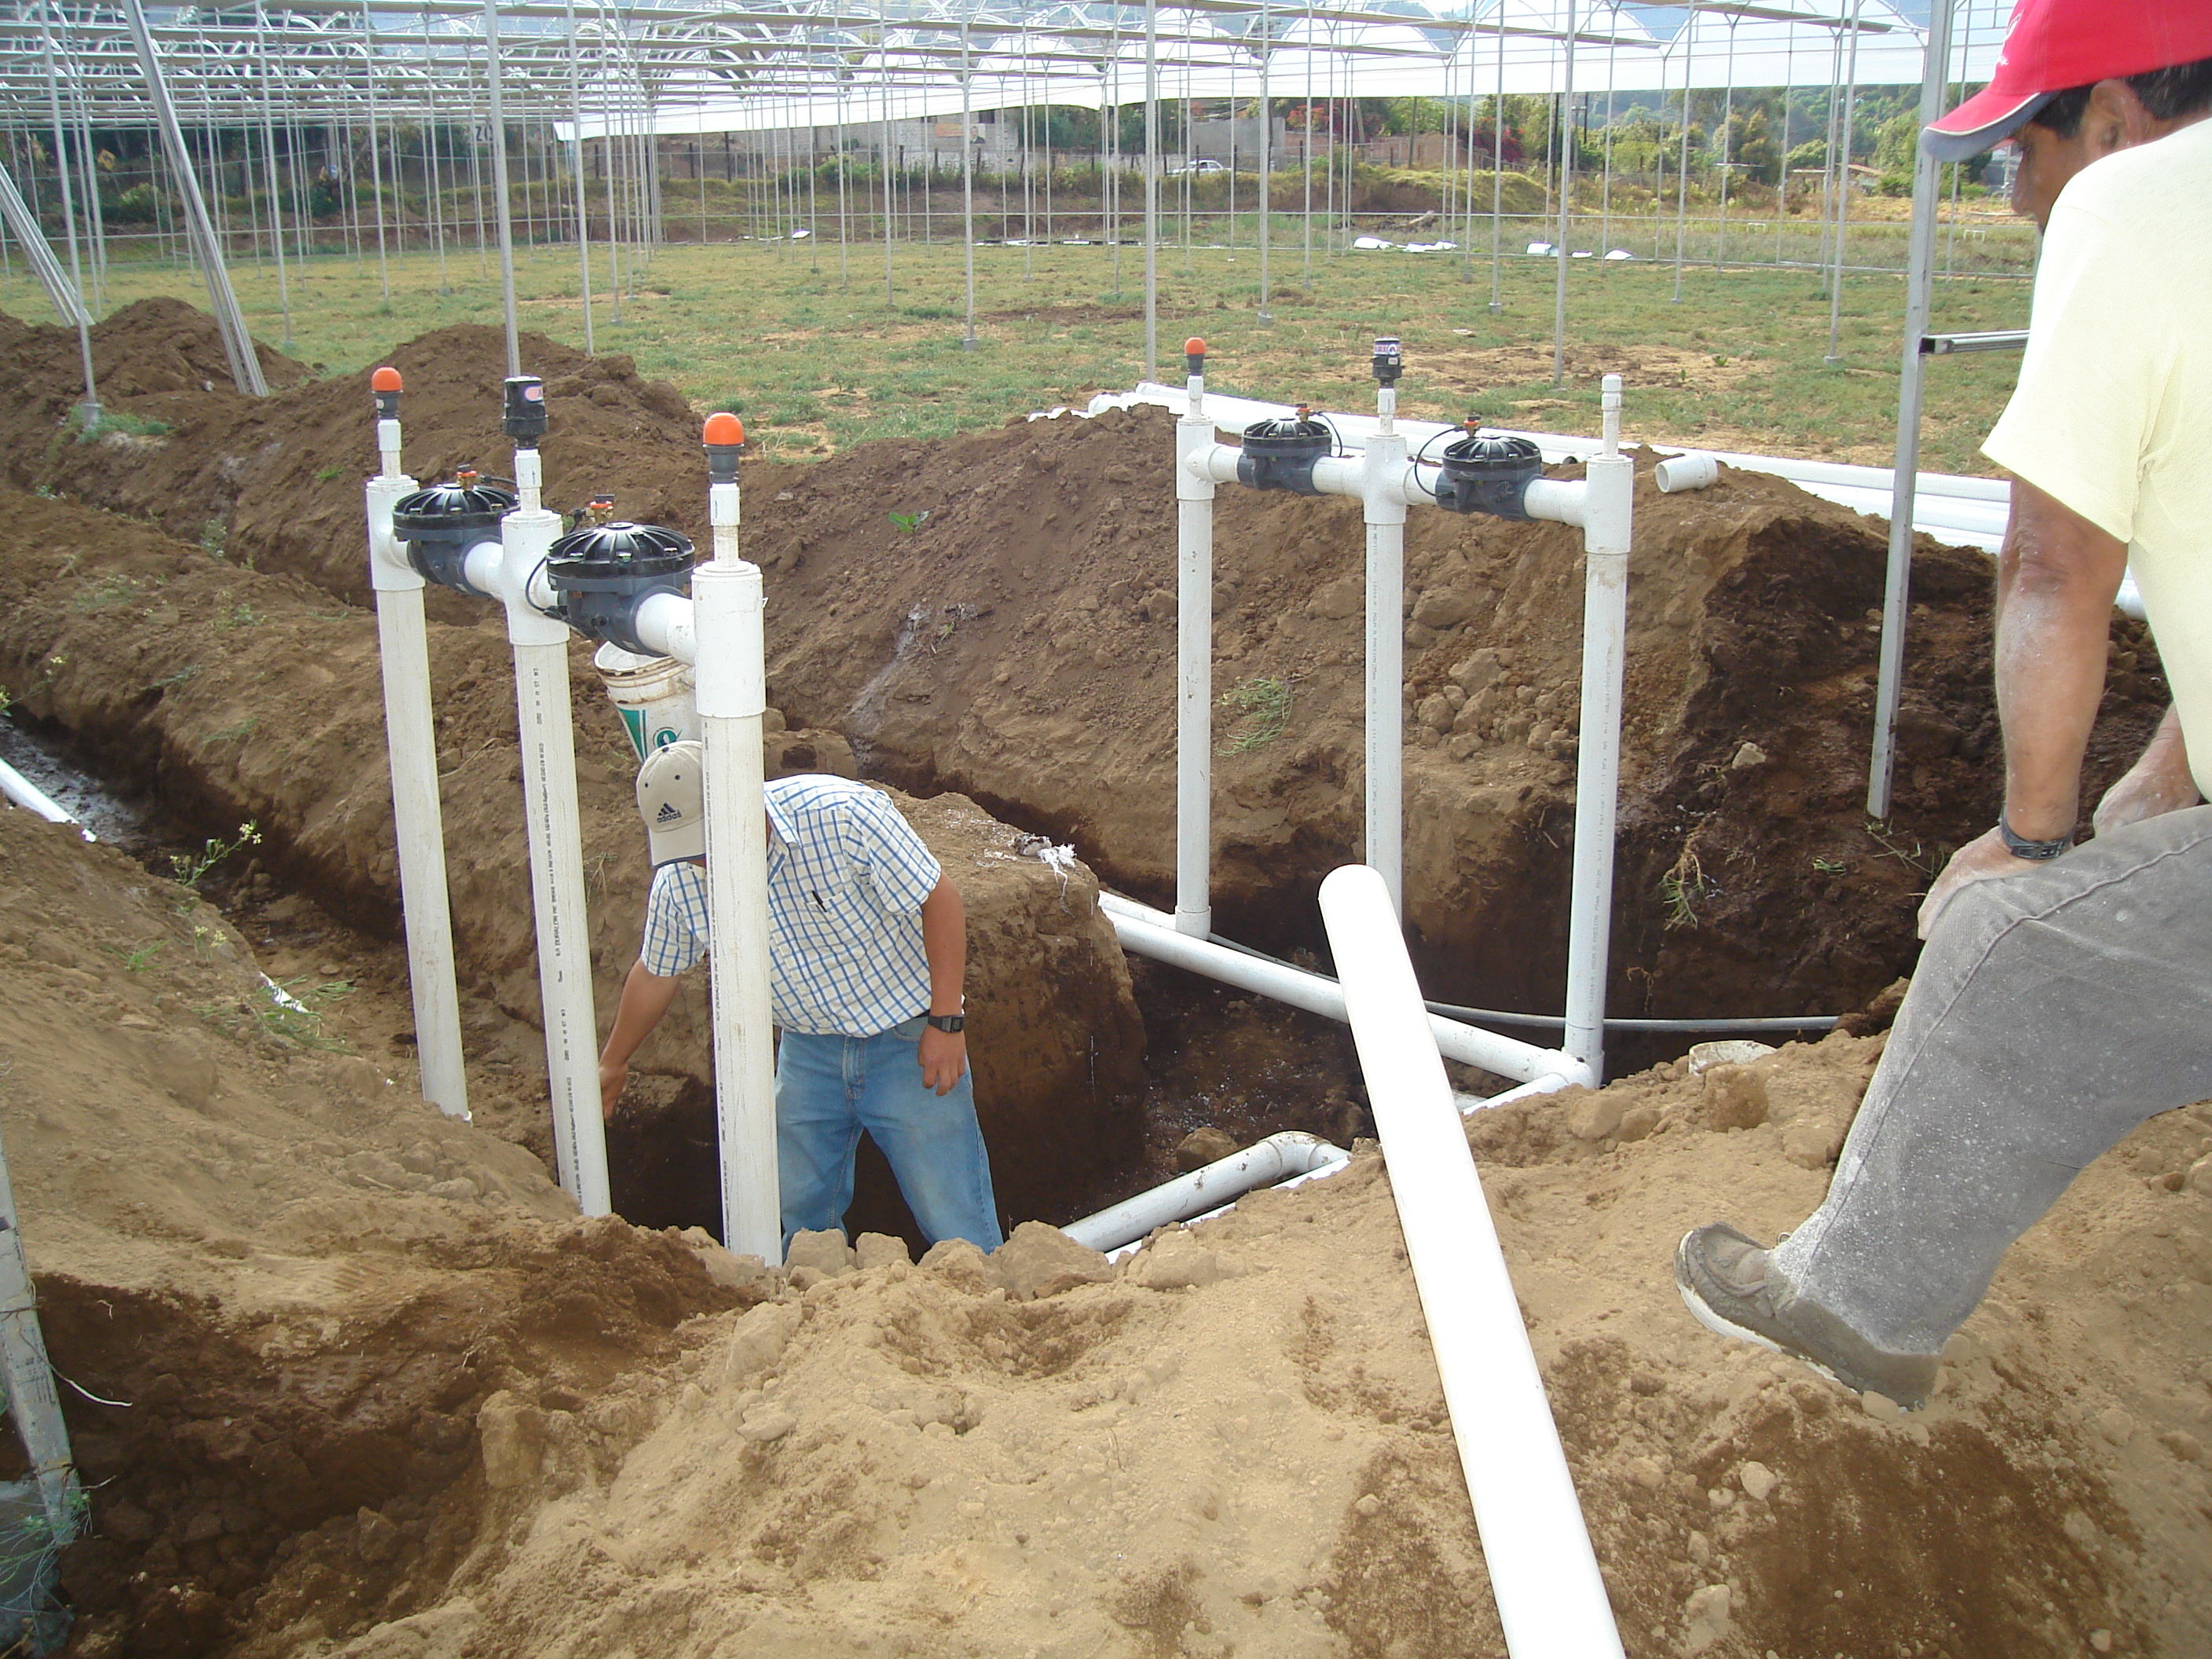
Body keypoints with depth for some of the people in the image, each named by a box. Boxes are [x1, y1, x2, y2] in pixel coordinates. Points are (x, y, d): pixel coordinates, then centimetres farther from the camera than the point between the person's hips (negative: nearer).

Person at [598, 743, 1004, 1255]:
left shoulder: (843, 815, -26)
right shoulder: (678, 882, -10)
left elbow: (939, 898, -18)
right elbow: (655, 974, 10)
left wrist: (947, 1022, -17)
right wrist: (611, 1064, 23)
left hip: (908, 1040, -4)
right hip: (807, 1052, 4)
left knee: (954, 1221, -2)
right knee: (800, 1216, 9)